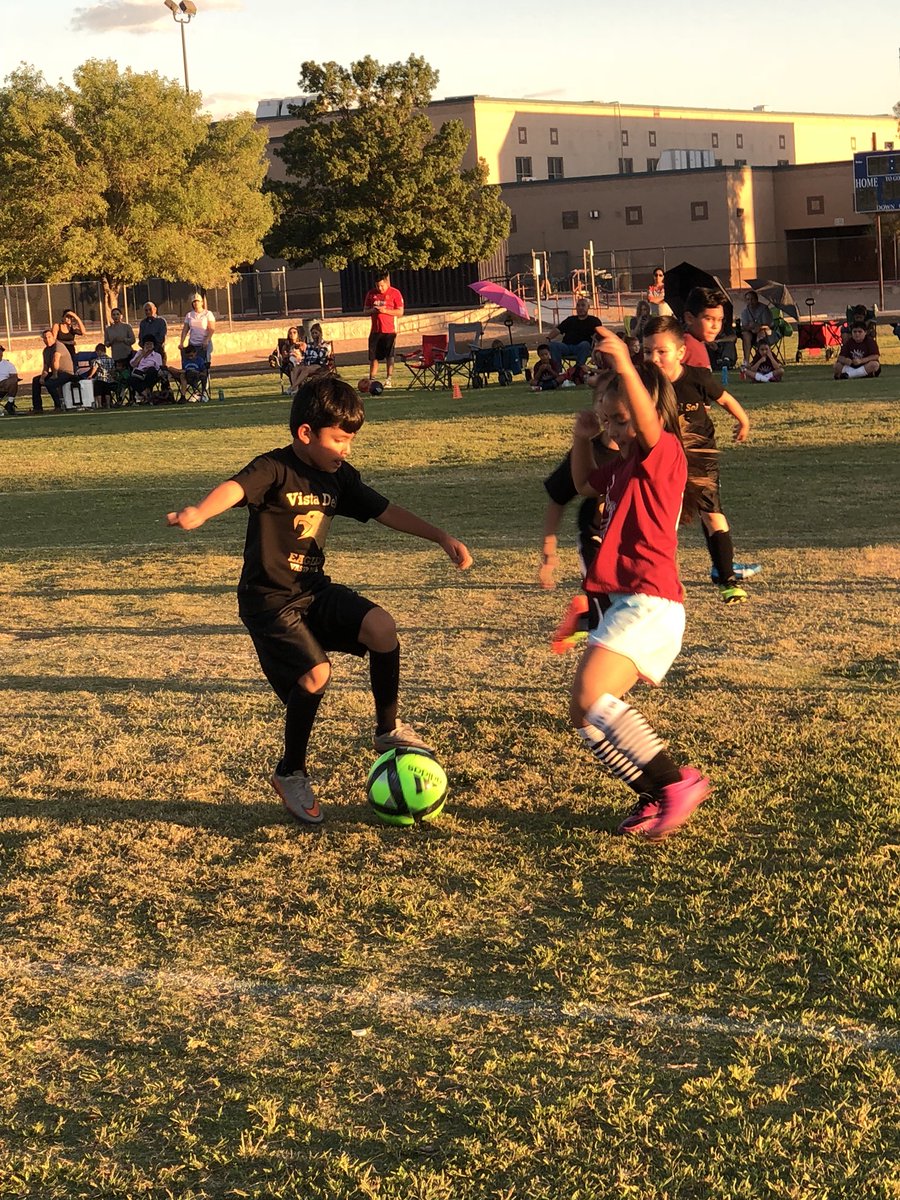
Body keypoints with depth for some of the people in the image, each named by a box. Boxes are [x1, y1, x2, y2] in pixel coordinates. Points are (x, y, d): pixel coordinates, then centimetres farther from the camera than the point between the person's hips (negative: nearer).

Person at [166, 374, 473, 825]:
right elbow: (235, 488, -36)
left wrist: (442, 538, 11)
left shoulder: (339, 477, 6)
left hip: (315, 590, 6)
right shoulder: (274, 469, -16)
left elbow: (387, 512, 14)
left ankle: (388, 730, 2)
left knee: (381, 626, -18)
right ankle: (291, 774, 1)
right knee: (315, 673, -23)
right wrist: (199, 513, -58)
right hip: (269, 598, -6)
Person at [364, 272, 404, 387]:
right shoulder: (371, 293, 9)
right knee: (373, 356, 5)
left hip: (389, 330, -4)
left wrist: (385, 310, -18)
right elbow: (365, 311, 14)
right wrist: (373, 310, -8)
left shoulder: (395, 293, -3)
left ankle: (389, 379, 3)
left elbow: (400, 312, -6)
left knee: (389, 356, -3)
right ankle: (371, 380, 11)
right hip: (375, 330, 4)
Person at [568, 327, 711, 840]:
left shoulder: (665, 454, -6)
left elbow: (647, 423, -30)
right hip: (619, 603, 10)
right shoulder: (625, 469, 20)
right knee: (589, 716, 7)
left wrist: (625, 367, -42)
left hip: (648, 604, -10)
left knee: (590, 700, -25)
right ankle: (658, 797, 13)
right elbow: (584, 484, 41)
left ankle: (677, 782, -20)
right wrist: (582, 440, 24)